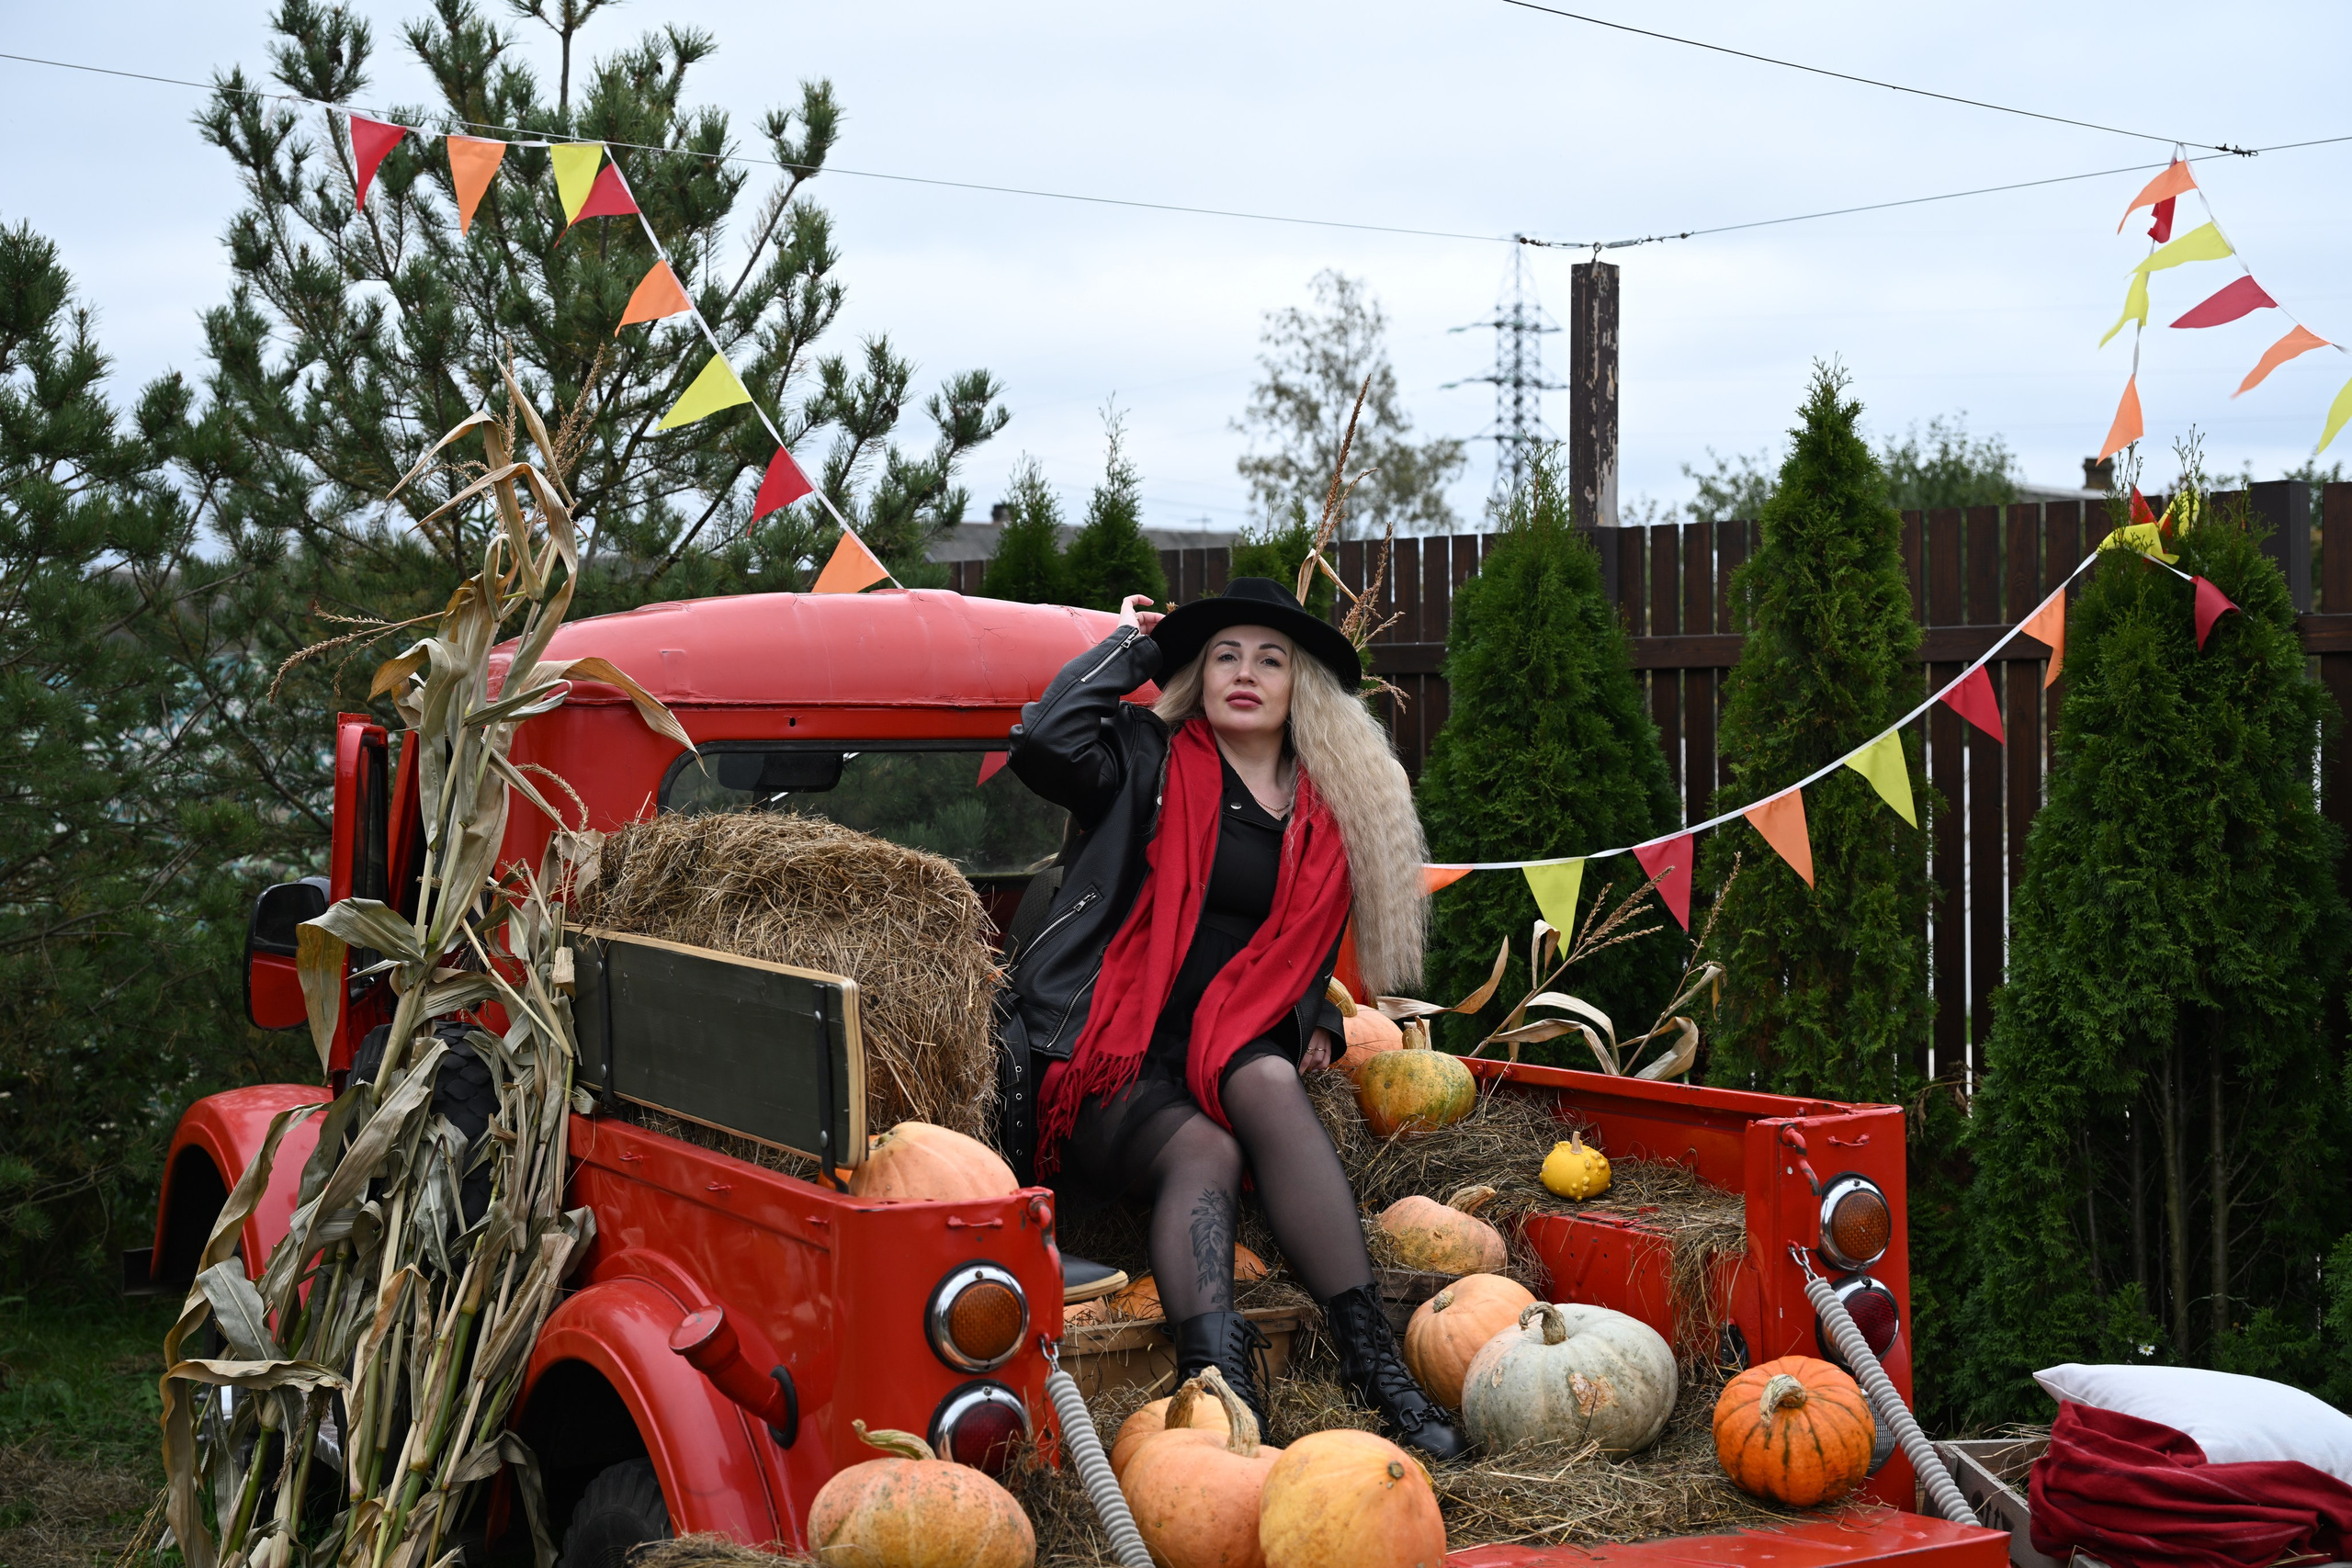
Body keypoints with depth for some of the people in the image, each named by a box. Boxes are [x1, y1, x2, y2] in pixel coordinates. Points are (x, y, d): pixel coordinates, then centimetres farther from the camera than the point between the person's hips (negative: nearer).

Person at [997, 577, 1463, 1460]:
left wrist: (1315, 1022, 9)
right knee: (1204, 1154, -33)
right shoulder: (1148, 761, 4)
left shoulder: (1333, 812, 17)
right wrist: (1129, 649, -2)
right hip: (1107, 1056, -3)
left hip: (1230, 1053, 3)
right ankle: (1219, 1389, -49)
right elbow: (1046, 742, -18)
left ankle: (1373, 1362, -40)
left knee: (1269, 1087, -33)